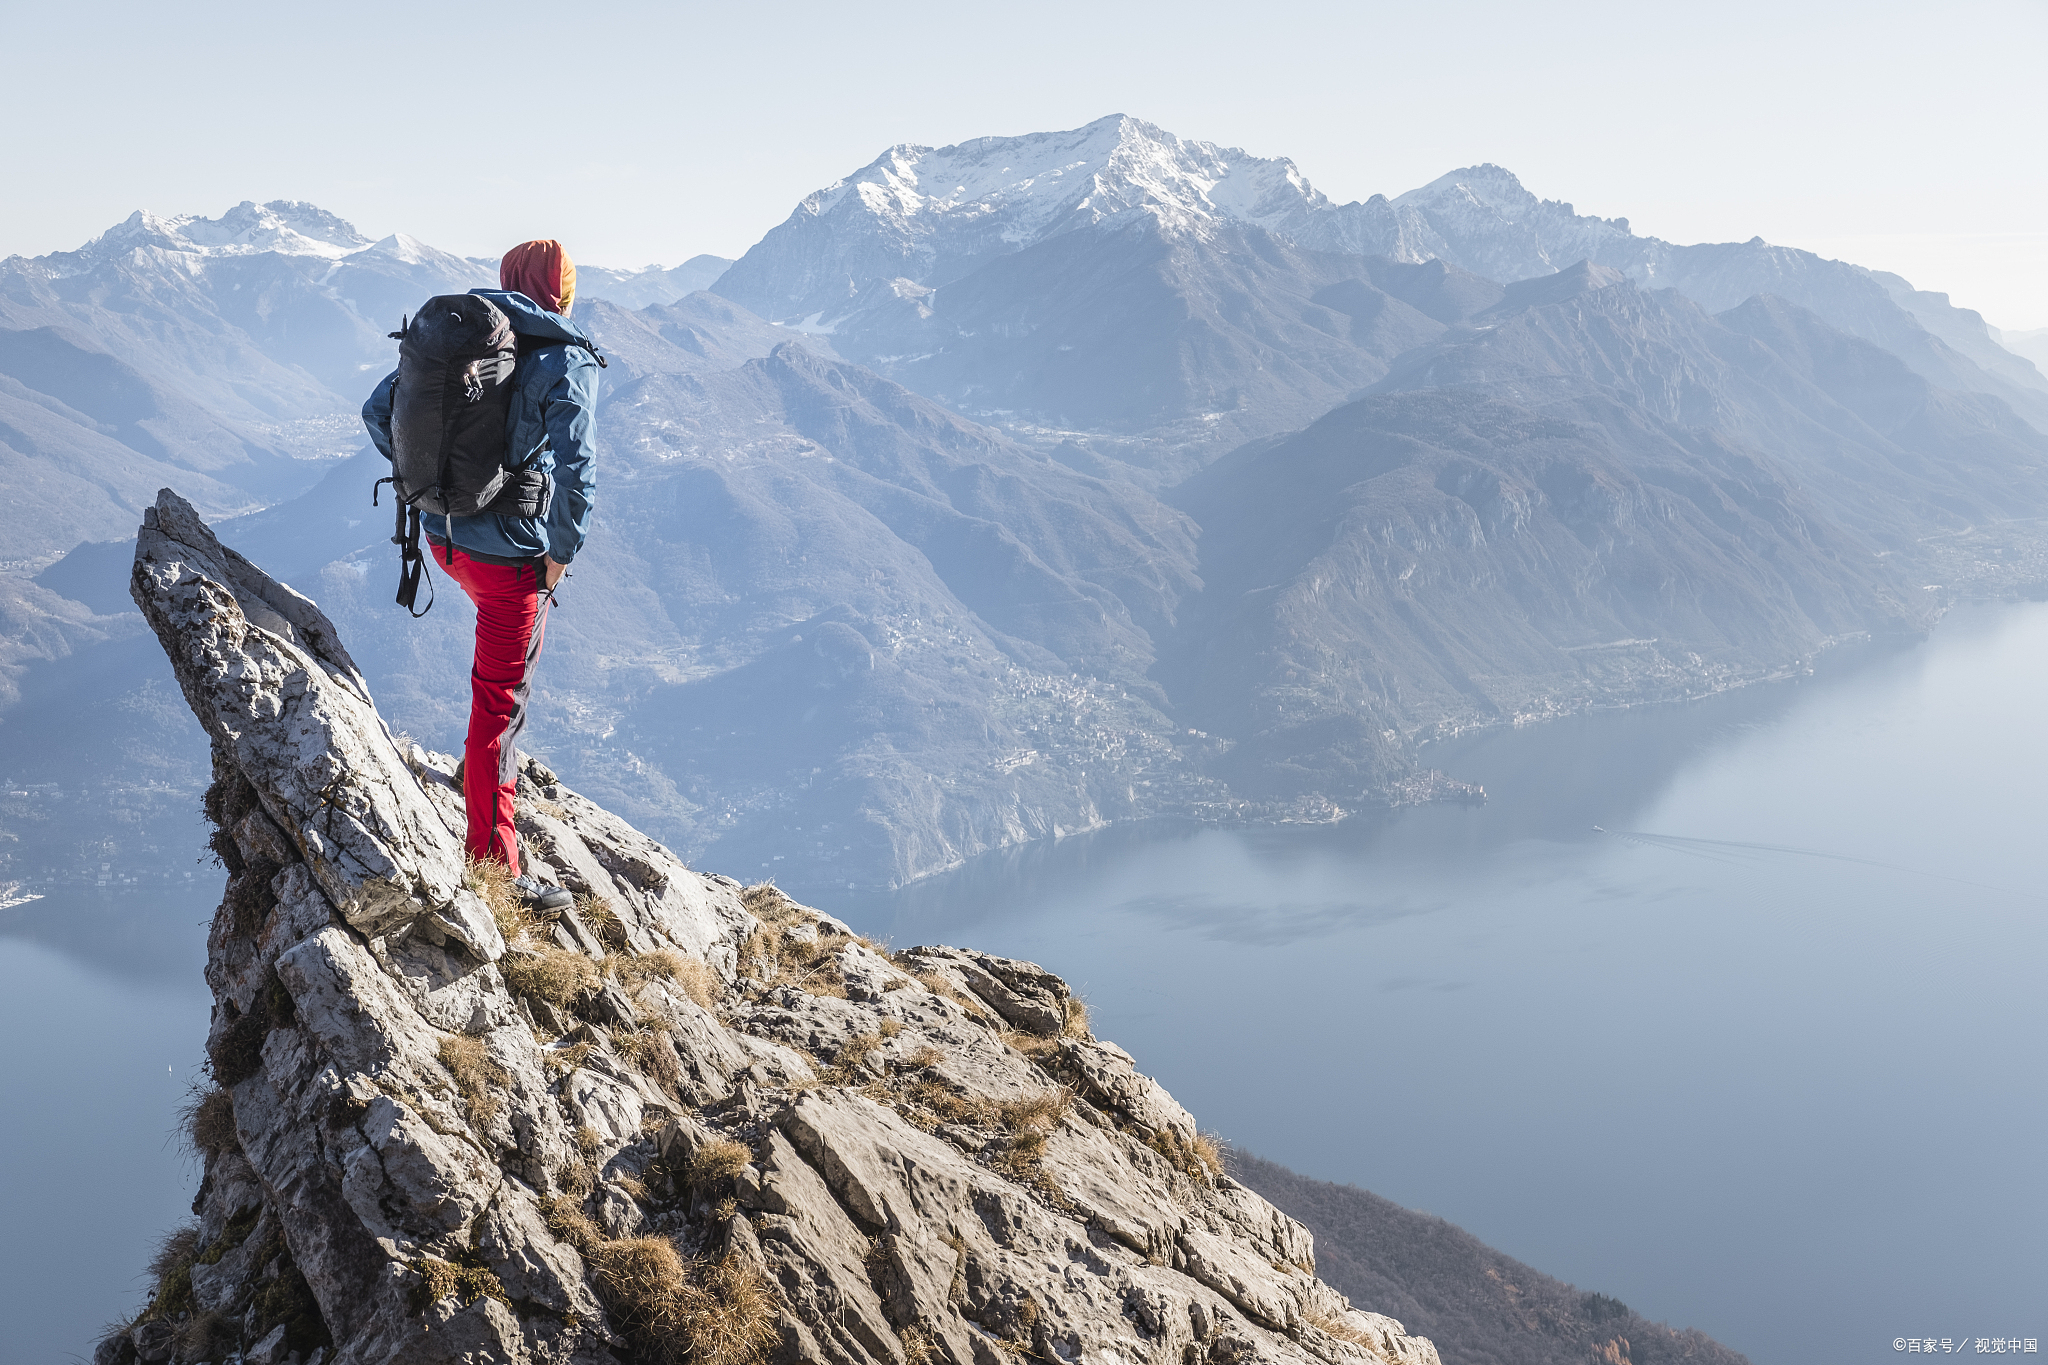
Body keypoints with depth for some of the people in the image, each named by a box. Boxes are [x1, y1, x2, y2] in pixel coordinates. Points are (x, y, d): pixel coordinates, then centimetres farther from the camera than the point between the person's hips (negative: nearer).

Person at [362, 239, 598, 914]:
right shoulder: (567, 362, -13)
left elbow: (379, 410, 6)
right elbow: (574, 471, -22)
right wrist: (562, 553, -9)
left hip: (443, 535, 6)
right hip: (513, 554, -6)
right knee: (499, 705, 0)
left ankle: (484, 757, 42)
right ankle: (495, 866, 5)